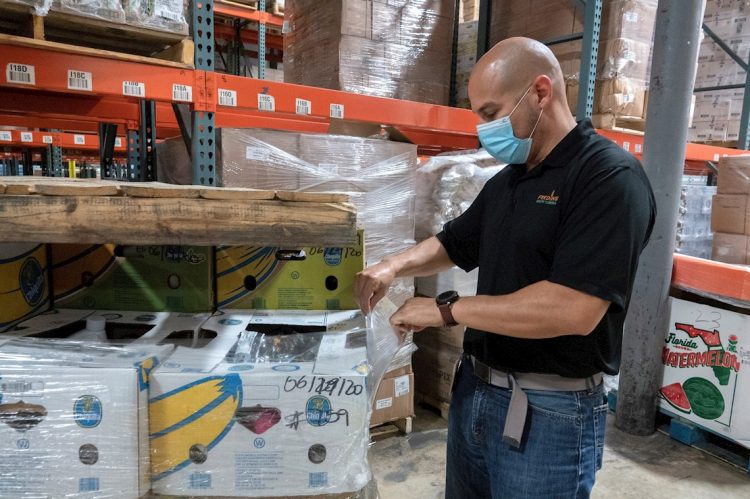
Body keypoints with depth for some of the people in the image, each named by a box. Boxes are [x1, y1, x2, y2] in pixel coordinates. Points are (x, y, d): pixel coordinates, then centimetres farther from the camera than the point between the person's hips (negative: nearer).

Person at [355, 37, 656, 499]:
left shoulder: (611, 177, -17)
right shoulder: (507, 181, 8)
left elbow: (574, 310, -27)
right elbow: (453, 244, 19)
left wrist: (447, 310, -21)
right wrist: (395, 267, 0)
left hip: (550, 411, -7)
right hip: (475, 390, 7)